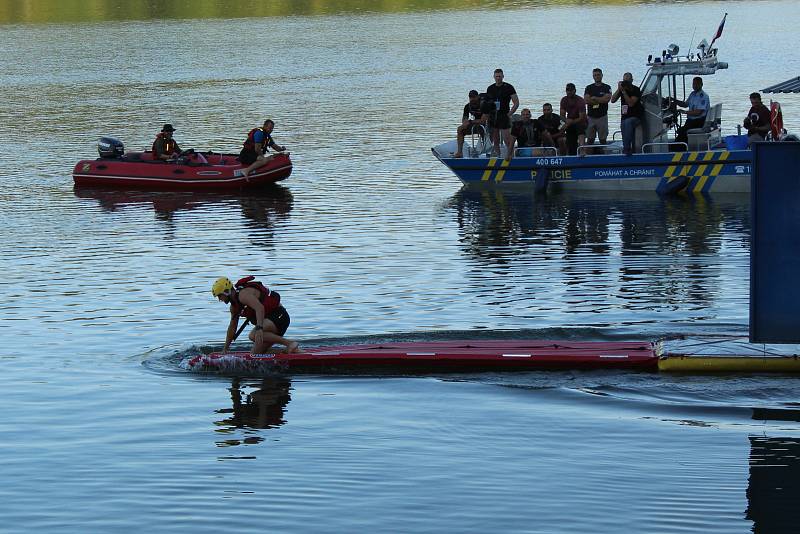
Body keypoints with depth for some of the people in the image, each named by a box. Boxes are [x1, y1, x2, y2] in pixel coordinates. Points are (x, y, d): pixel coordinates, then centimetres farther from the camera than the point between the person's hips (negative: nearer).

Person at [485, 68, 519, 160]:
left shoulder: (509, 87, -2)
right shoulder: (490, 89, 12)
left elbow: (516, 103, -2)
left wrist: (509, 114, -9)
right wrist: (487, 114, 5)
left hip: (504, 117, -5)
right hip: (492, 117, 5)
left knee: (507, 140, -10)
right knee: (495, 141, 8)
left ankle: (509, 156, -6)